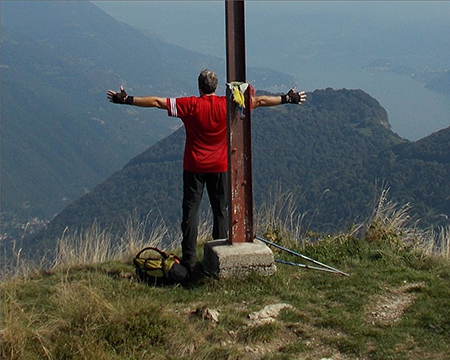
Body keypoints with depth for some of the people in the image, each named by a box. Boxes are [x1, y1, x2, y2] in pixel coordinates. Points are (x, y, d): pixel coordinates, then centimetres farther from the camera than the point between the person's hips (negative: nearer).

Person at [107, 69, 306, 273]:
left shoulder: (190, 105, -9)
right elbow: (259, 101, 5)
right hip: (220, 167, 1)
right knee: (221, 212, 10)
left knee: (190, 212, 3)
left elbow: (157, 102, -7)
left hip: (194, 168, -1)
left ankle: (189, 260, 1)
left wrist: (127, 100, 1)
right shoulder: (228, 105, -5)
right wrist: (287, 99, 15)